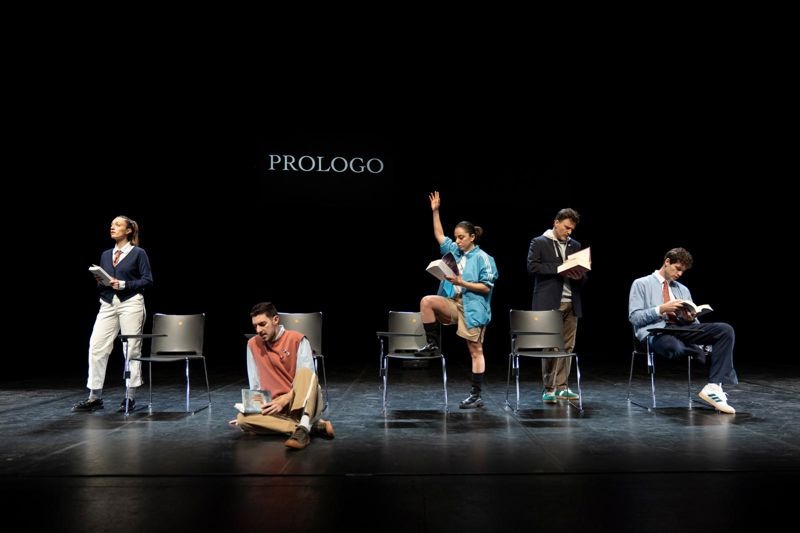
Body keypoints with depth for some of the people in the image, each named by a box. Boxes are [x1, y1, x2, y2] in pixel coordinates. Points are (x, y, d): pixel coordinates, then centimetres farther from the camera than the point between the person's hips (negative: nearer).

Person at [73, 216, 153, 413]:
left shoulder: (138, 253, 2)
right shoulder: (105, 255, 17)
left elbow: (147, 280, -5)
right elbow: (101, 280, 19)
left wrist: (124, 284, -14)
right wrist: (100, 282, -3)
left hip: (131, 303, -5)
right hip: (108, 304, 5)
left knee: (131, 350, -1)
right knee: (96, 347, -2)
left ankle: (130, 398, 8)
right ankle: (95, 397, 8)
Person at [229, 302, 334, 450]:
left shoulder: (297, 339, -7)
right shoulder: (253, 344, 5)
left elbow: (306, 378, -11)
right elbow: (255, 385, 9)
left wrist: (284, 400, -21)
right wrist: (254, 408, -4)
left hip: (303, 404, -4)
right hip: (278, 407, 4)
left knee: (305, 371, -32)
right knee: (243, 419, -26)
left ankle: (303, 430, -46)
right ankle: (317, 426, -28)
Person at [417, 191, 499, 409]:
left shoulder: (483, 258, -9)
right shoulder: (455, 251, 11)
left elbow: (486, 287, -12)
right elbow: (439, 235, 14)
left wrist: (462, 282, -20)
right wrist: (435, 211, 7)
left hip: (473, 308, -6)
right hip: (454, 303, 6)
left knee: (475, 351, 0)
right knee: (427, 301, -18)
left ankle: (476, 395, 8)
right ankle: (433, 344, -3)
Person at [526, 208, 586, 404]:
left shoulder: (575, 245, 17)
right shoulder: (539, 242, 2)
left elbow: (582, 274, 19)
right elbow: (532, 266, -11)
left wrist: (579, 276, -5)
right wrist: (559, 269, -16)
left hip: (571, 303, 5)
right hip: (549, 303, -5)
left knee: (567, 347, 4)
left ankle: (561, 387, 11)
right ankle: (549, 388, 6)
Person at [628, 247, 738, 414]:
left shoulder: (683, 289, 26)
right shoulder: (641, 284, 9)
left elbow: (692, 323, 20)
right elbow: (634, 317, -3)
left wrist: (690, 318, -5)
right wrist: (661, 309, -14)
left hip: (681, 329, 7)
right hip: (654, 331, -6)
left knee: (725, 330, -20)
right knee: (676, 348, -45)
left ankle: (713, 387, -28)